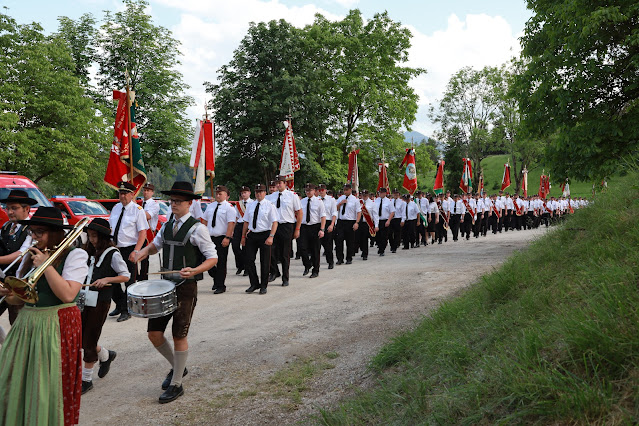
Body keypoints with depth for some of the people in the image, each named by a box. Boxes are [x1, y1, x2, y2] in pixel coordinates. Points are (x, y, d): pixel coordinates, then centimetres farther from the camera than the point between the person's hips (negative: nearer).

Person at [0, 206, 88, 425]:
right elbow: (20, 297, 15)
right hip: (26, 324, 6)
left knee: (49, 389, -1)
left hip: (57, 326, -6)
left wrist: (45, 265, -14)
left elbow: (67, 295, -19)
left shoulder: (74, 255, -7)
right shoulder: (30, 256, 13)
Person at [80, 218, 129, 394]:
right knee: (79, 339, 8)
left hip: (100, 302, -7)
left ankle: (86, 380, 15)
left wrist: (107, 279, -21)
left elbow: (126, 276, -8)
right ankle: (106, 355, 34)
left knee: (89, 341, 0)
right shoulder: (90, 252, 12)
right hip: (84, 299, 7)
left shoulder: (112, 254, -9)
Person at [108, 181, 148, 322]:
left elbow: (143, 232, -14)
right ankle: (119, 305, 31)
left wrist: (135, 251, -22)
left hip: (129, 250, -6)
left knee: (129, 281, 2)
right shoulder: (116, 208, 10)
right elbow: (110, 228, 18)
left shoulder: (138, 210, -9)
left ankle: (126, 311, 14)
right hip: (115, 249, 6)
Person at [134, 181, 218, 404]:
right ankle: (177, 367, 32)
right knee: (153, 333, 6)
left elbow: (212, 258, -11)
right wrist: (143, 252, 3)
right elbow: (156, 244, 26)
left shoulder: (197, 228, -11)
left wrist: (194, 271, -28)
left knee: (179, 336, 3)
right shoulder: (167, 225, 10)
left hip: (186, 288, -6)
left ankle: (176, 384, 20)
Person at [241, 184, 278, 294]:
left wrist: (271, 236, -19)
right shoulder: (250, 205, 9)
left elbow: (275, 222, -9)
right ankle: (254, 284, 18)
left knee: (265, 262, 4)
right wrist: (243, 236, 10)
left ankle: (263, 286, 18)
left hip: (264, 235, -4)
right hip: (252, 235, 4)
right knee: (248, 260, 1)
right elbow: (246, 222, 14)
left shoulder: (270, 205, -4)